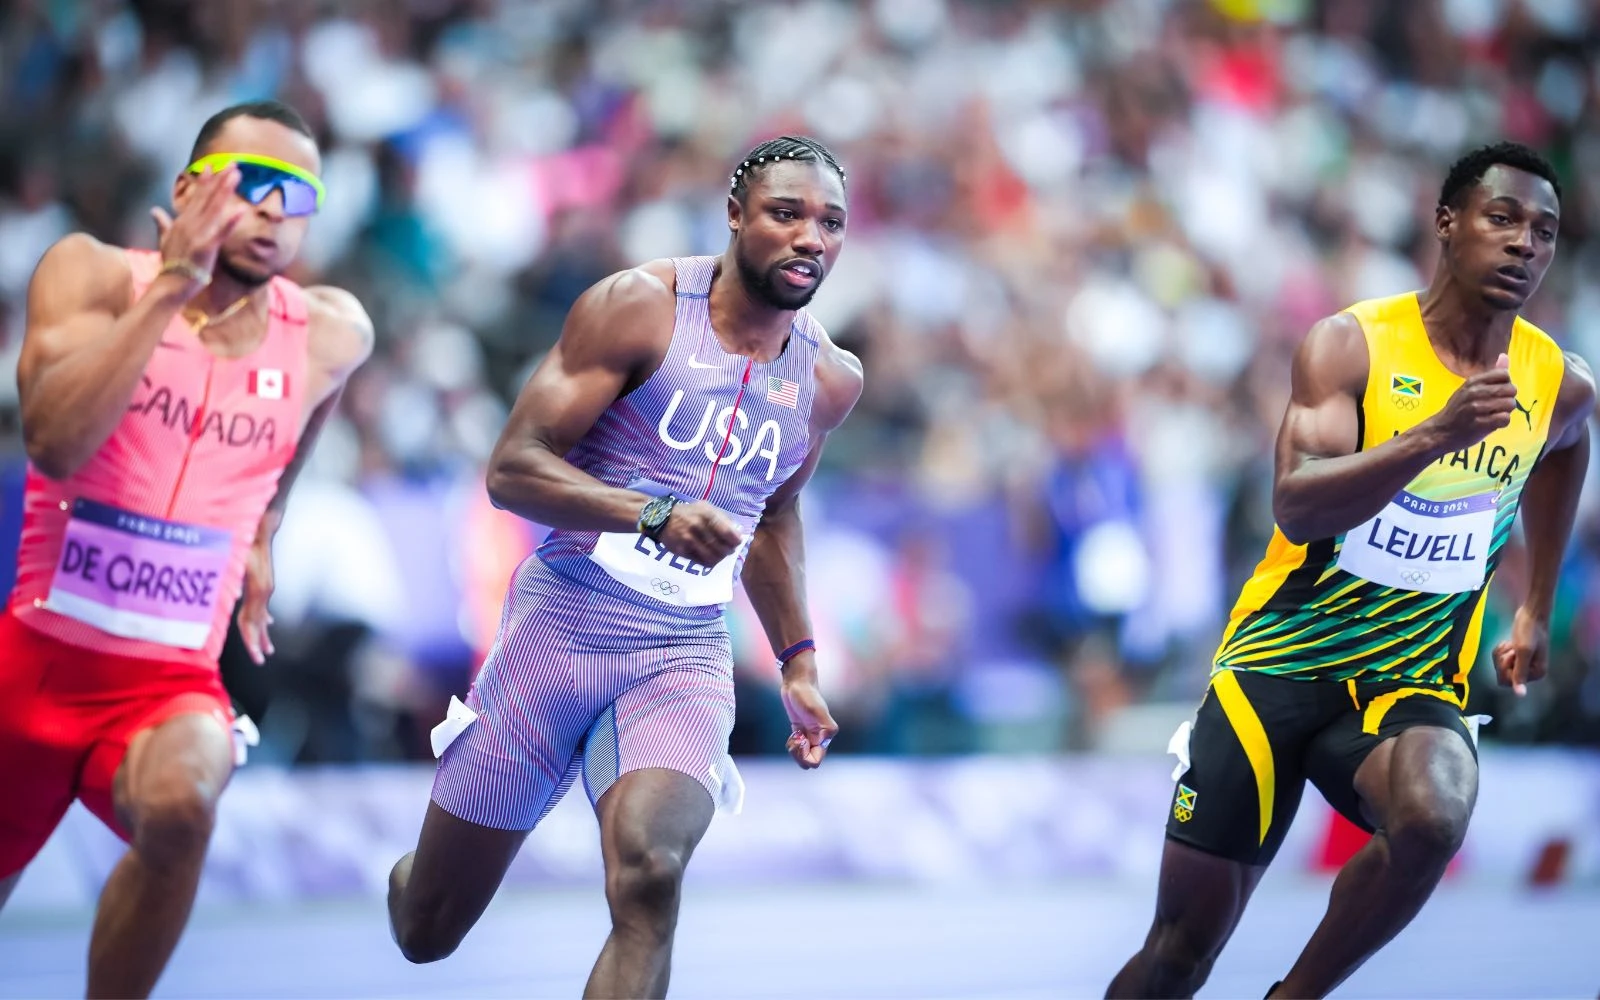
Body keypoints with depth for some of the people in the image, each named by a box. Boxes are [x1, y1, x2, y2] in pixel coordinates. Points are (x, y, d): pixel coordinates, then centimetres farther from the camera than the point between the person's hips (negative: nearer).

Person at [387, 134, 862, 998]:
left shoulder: (829, 381, 7)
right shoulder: (638, 308, -9)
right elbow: (512, 469, -14)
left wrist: (797, 665, 22)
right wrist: (654, 513, -28)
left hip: (685, 656, 2)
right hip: (562, 626, -2)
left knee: (649, 874, -29)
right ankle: (416, 872, 47)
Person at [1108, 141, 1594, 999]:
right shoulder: (1351, 345, -12)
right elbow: (1296, 505, -26)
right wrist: (1436, 434, -37)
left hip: (1411, 683, 2)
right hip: (1278, 664, -2)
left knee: (1432, 819, -34)